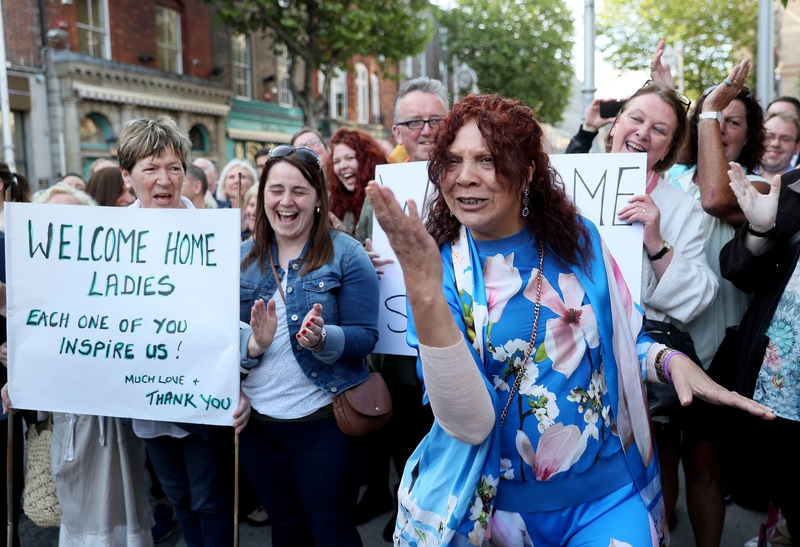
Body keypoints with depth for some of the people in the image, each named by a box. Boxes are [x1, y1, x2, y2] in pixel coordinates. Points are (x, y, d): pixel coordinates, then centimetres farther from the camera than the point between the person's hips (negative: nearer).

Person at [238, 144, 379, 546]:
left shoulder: (345, 253, -9)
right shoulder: (243, 256, 3)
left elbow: (365, 336, -11)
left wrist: (322, 338, -30)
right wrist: (253, 343, -18)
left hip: (325, 418, -4)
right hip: (258, 419, 4)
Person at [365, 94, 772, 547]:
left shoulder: (578, 238, -6)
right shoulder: (441, 267, -13)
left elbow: (623, 340, 10)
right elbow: (469, 423, -25)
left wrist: (672, 360, -11)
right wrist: (424, 292, -35)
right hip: (502, 505, -1)